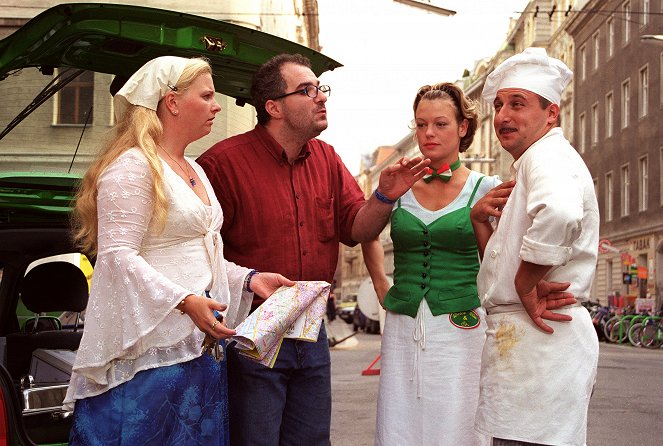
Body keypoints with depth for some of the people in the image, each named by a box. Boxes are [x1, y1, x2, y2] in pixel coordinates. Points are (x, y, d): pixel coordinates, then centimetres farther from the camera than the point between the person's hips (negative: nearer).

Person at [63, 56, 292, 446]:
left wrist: (249, 279, 10)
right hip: (150, 349, -9)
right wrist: (184, 301, -28)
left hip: (199, 347, 9)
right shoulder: (132, 166, -11)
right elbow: (118, 257, -19)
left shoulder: (195, 171, 18)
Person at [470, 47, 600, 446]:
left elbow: (559, 215, -35)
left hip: (539, 337, -11)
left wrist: (525, 286, -21)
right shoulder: (532, 164, 23)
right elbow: (503, 264, 22)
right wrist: (480, 220, 4)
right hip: (527, 338, 11)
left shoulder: (547, 155, -10)